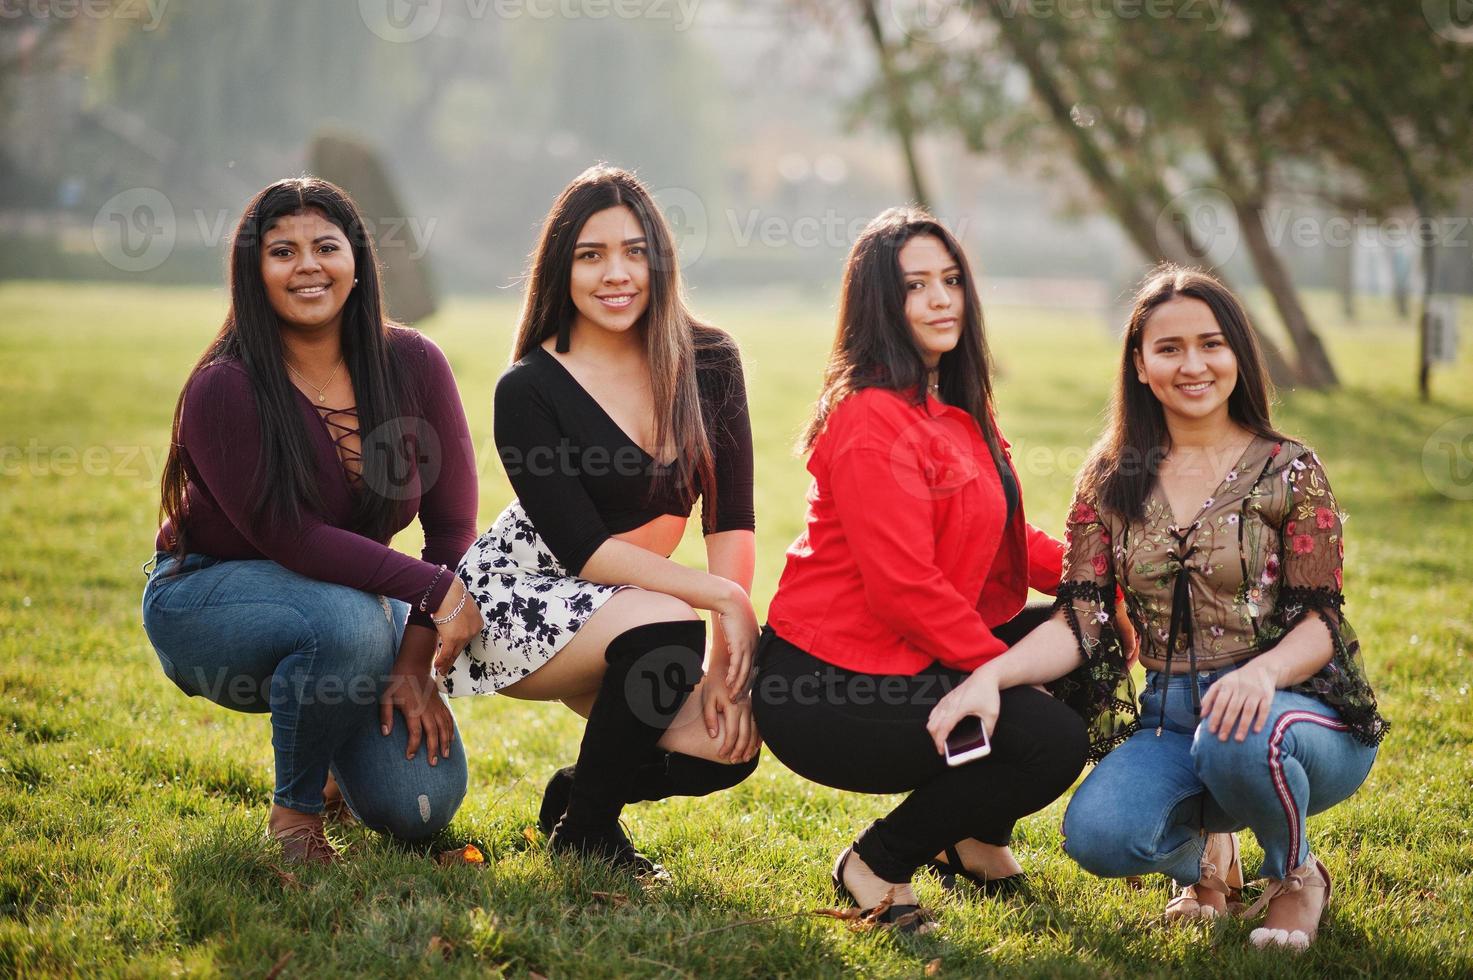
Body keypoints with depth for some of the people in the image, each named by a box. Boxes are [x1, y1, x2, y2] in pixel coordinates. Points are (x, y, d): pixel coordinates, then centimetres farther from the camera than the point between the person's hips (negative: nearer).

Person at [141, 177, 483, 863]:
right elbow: (288, 537, -25)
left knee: (418, 806, -13)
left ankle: (337, 762, 24)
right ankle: (295, 810, -11)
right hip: (208, 596, -4)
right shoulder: (223, 389, -22)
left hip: (359, 594, 4)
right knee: (349, 622, -38)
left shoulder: (412, 364, -10)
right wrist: (433, 589, -30)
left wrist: (415, 658, -17)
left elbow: (452, 523, -8)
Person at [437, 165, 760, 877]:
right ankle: (584, 830, -11)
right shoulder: (529, 390, -16)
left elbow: (731, 520, -8)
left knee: (729, 743, -19)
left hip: (616, 603, 5)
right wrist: (723, 598, -28)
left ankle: (577, 790, 13)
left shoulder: (708, 363, -4)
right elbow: (582, 547, -21)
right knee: (668, 630, -34)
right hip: (514, 599, -5)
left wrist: (731, 655, -20)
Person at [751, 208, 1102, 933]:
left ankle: (975, 838, 19)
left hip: (914, 656, 10)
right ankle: (876, 868, -1)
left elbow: (1008, 538, 15)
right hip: (829, 692, -10)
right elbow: (906, 589, -23)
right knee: (1049, 741, -21)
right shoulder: (873, 422, -19)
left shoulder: (953, 407, 12)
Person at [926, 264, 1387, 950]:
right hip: (1170, 723, 3)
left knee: (1235, 740, -39)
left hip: (1300, 706, -3)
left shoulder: (1288, 470, -3)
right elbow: (1080, 621, -3)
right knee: (1095, 835, -27)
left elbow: (1320, 620, -8)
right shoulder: (1111, 481, 5)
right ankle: (1202, 856, 12)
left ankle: (1296, 874, -3)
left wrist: (1263, 671, -31)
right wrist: (991, 674, -23)